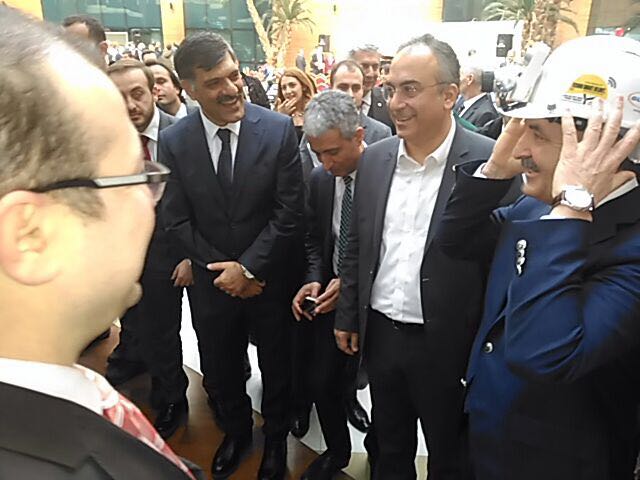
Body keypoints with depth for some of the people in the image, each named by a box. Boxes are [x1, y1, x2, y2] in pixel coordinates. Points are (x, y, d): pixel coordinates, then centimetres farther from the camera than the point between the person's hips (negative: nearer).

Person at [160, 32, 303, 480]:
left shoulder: (280, 129, -14)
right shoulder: (174, 141, -9)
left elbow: (290, 212, -14)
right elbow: (177, 220, -6)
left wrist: (249, 268, -16)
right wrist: (222, 269, -11)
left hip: (270, 278, -1)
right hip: (212, 280, 2)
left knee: (276, 367, 19)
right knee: (220, 370, 22)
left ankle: (276, 436, 47)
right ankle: (236, 431, 52)